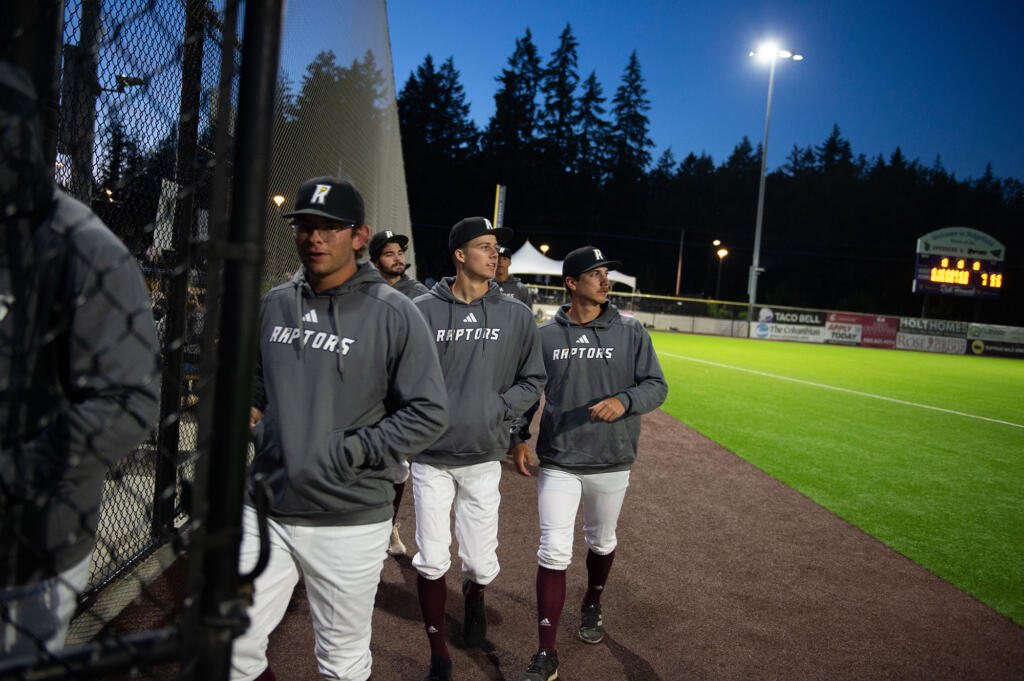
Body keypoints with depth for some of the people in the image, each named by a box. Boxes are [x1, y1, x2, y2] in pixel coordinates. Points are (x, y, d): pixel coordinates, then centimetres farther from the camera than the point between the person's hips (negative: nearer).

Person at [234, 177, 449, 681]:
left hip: (349, 520, -4)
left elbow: (429, 413, -11)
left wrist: (352, 451, -15)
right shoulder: (275, 304, 8)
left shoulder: (392, 313, -10)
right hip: (265, 511, 5)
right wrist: (253, 419, 7)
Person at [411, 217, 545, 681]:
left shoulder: (516, 316, 4)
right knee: (431, 561, 1)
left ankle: (473, 598, 42)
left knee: (481, 564, 4)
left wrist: (497, 409, -6)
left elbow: (532, 381, 8)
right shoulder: (423, 310, -1)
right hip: (430, 456, -1)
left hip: (484, 457, 1)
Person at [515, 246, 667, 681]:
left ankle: (592, 606, 48)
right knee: (554, 553, -6)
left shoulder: (630, 332, 0)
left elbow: (656, 386, -2)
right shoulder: (544, 335, 1)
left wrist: (623, 401, -21)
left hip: (611, 464, 1)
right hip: (558, 463, -1)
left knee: (601, 542, 19)